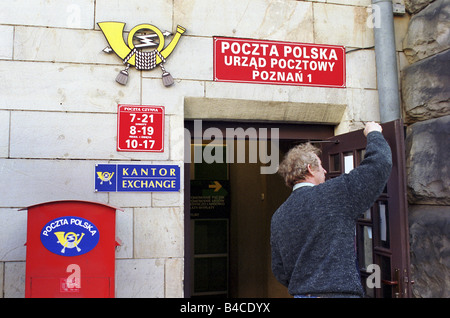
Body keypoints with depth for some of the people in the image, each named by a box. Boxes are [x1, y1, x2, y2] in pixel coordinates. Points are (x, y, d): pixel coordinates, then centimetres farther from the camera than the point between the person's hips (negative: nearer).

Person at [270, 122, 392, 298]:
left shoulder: (278, 217, 5)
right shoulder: (334, 194, -12)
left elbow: (279, 271, 10)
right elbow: (380, 162, -9)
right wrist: (373, 134, 9)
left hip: (300, 292, 6)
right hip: (338, 291, -6)